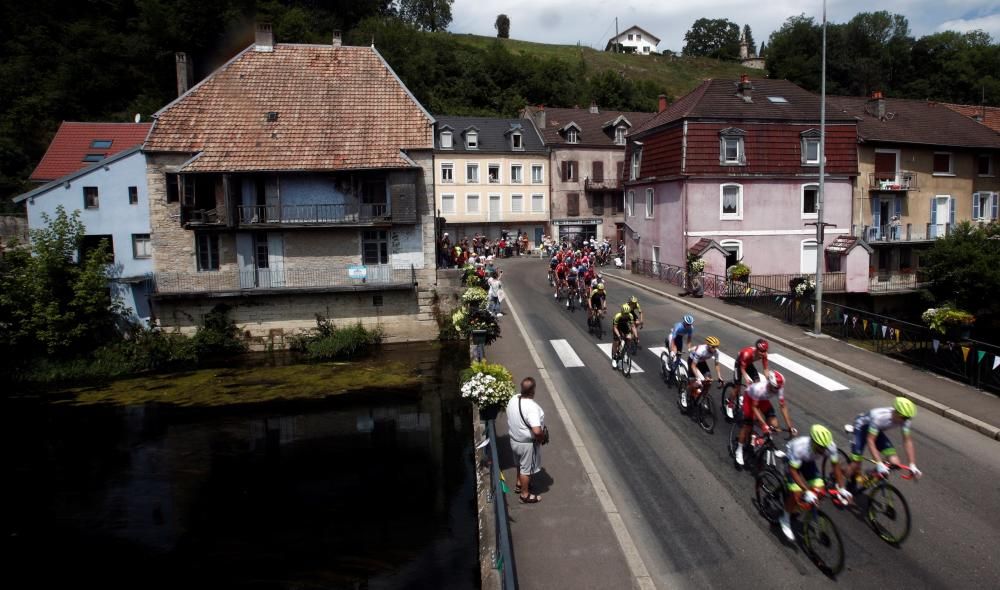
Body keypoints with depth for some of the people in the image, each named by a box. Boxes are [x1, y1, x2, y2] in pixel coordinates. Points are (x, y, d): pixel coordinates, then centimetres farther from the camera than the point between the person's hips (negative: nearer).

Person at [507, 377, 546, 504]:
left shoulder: (513, 399, -9)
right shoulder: (532, 407, -33)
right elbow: (537, 431, -39)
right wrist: (542, 437, -17)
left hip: (514, 439, 7)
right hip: (527, 443, -7)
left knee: (521, 464, 30)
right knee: (526, 468, 14)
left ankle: (519, 485, 51)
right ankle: (525, 495, 33)